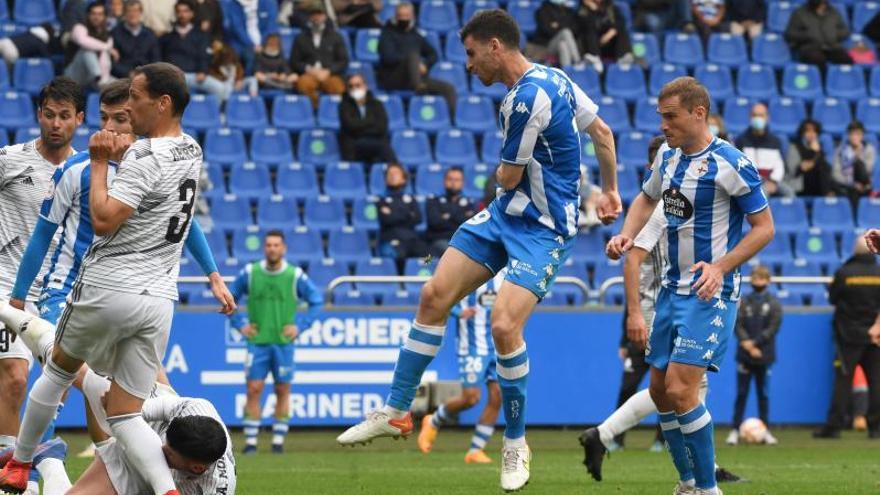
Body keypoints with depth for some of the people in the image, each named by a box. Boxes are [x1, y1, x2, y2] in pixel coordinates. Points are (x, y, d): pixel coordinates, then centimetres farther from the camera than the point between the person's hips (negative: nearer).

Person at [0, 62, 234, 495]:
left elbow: (104, 219, -21)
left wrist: (99, 163, -10)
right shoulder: (191, 153, 11)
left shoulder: (144, 158, -15)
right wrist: (120, 152, 8)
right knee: (125, 415, 5)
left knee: (59, 368, 20)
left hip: (107, 289, -6)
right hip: (159, 298, 6)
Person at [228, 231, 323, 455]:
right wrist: (239, 324, 2)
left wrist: (300, 325, -2)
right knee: (254, 390, -5)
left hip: (283, 343, 0)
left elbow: (317, 301, 7)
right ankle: (250, 441, 0)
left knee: (283, 391, 3)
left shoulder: (296, 275, -2)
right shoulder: (250, 273, 0)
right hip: (257, 342, 0)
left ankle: (278, 440, 11)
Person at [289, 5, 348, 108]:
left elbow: (343, 61, 8)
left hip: (330, 74, 0)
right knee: (304, 84, -37)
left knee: (337, 87, -35)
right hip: (308, 74, 0)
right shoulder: (301, 38, 16)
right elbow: (294, 62, 11)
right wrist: (308, 69, -8)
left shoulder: (335, 37, 15)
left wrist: (328, 72, -8)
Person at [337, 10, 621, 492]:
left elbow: (508, 178, -15)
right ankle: (396, 411, 12)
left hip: (542, 229, -10)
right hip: (504, 215, 10)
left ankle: (515, 443, -1)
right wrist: (610, 190, 25)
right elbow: (602, 132, 15)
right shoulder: (551, 77, 5)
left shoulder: (526, 100, -24)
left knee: (504, 324, -20)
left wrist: (505, 168, 9)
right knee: (435, 294, 3)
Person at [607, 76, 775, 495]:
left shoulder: (731, 164, -16)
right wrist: (626, 235, 6)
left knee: (680, 389, -17)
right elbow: (647, 198, 26)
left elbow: (764, 227, -12)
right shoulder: (668, 155, 7)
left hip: (711, 295, -8)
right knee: (659, 389, 10)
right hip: (673, 288, 8)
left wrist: (720, 267, -23)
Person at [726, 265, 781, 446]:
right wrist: (747, 344, -16)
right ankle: (735, 430, 3)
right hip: (744, 356, 0)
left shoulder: (773, 303, 2)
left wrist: (754, 342, -13)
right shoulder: (744, 302, 5)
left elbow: (773, 327, -6)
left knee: (763, 394, 6)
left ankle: (765, 430, 12)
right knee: (741, 393, 1)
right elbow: (738, 325, -1)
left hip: (764, 355, 0)